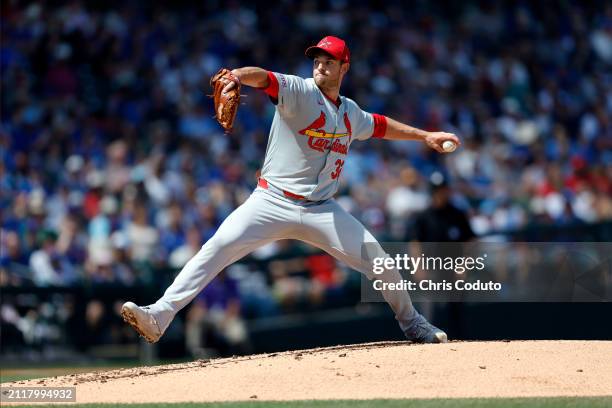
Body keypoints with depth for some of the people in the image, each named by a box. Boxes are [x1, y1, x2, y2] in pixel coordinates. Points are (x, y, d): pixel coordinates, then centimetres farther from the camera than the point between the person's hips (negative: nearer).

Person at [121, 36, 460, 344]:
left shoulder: (350, 113, 14)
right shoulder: (299, 92, -5)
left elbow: (379, 125, 35)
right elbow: (264, 78, -25)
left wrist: (424, 136, 37)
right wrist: (236, 76, -47)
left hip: (322, 210, 5)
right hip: (272, 201, -5)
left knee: (377, 260, -1)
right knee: (218, 247, -23)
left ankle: (411, 323, 25)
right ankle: (159, 316, -27)